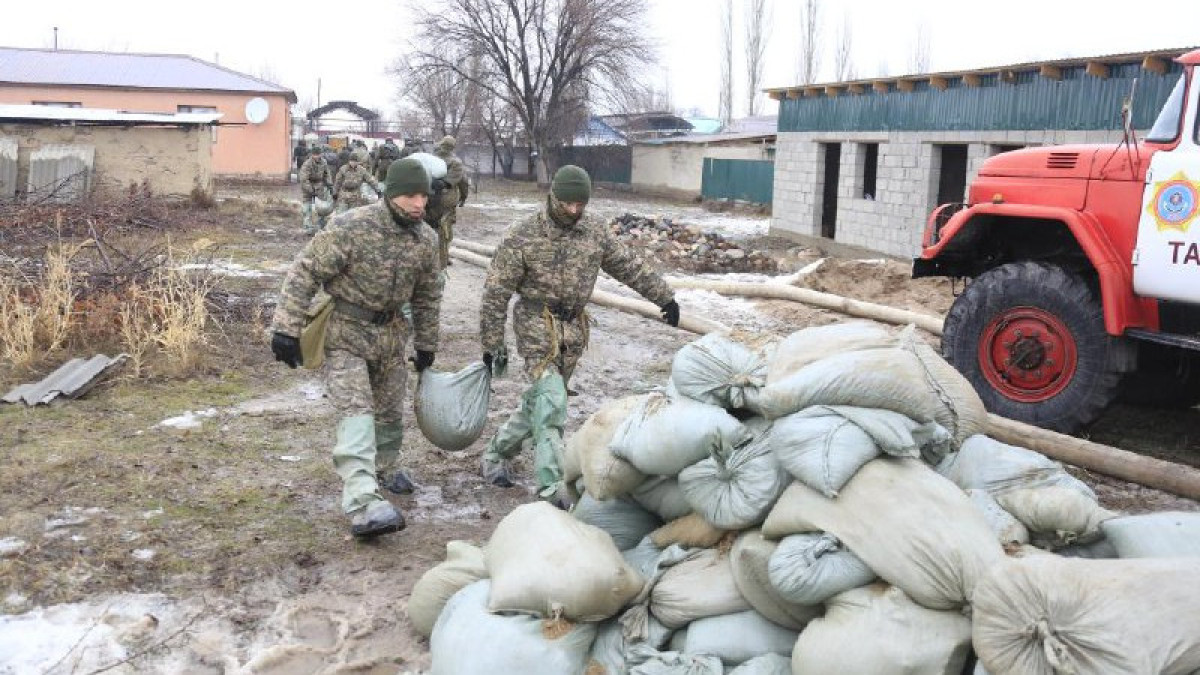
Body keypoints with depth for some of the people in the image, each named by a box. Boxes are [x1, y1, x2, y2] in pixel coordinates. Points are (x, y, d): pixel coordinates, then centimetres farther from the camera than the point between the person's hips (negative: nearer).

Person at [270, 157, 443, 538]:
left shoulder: (426, 239, -2)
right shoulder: (352, 227, -22)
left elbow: (428, 296, 11)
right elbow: (305, 273, -20)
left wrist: (426, 345, 16)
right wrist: (286, 329, -23)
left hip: (389, 333, 6)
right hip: (344, 333, -6)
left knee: (390, 410, 18)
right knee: (357, 413, -17)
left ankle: (385, 469, 46)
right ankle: (364, 507, -26)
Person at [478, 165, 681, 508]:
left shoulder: (595, 232, 4)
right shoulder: (523, 236, -10)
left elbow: (630, 266, 14)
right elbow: (496, 293, -8)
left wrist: (665, 297, 14)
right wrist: (492, 344, -8)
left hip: (574, 328, 5)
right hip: (537, 325, -5)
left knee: (540, 399, 12)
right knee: (551, 401, -16)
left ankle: (495, 455, 31)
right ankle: (551, 487, -16)